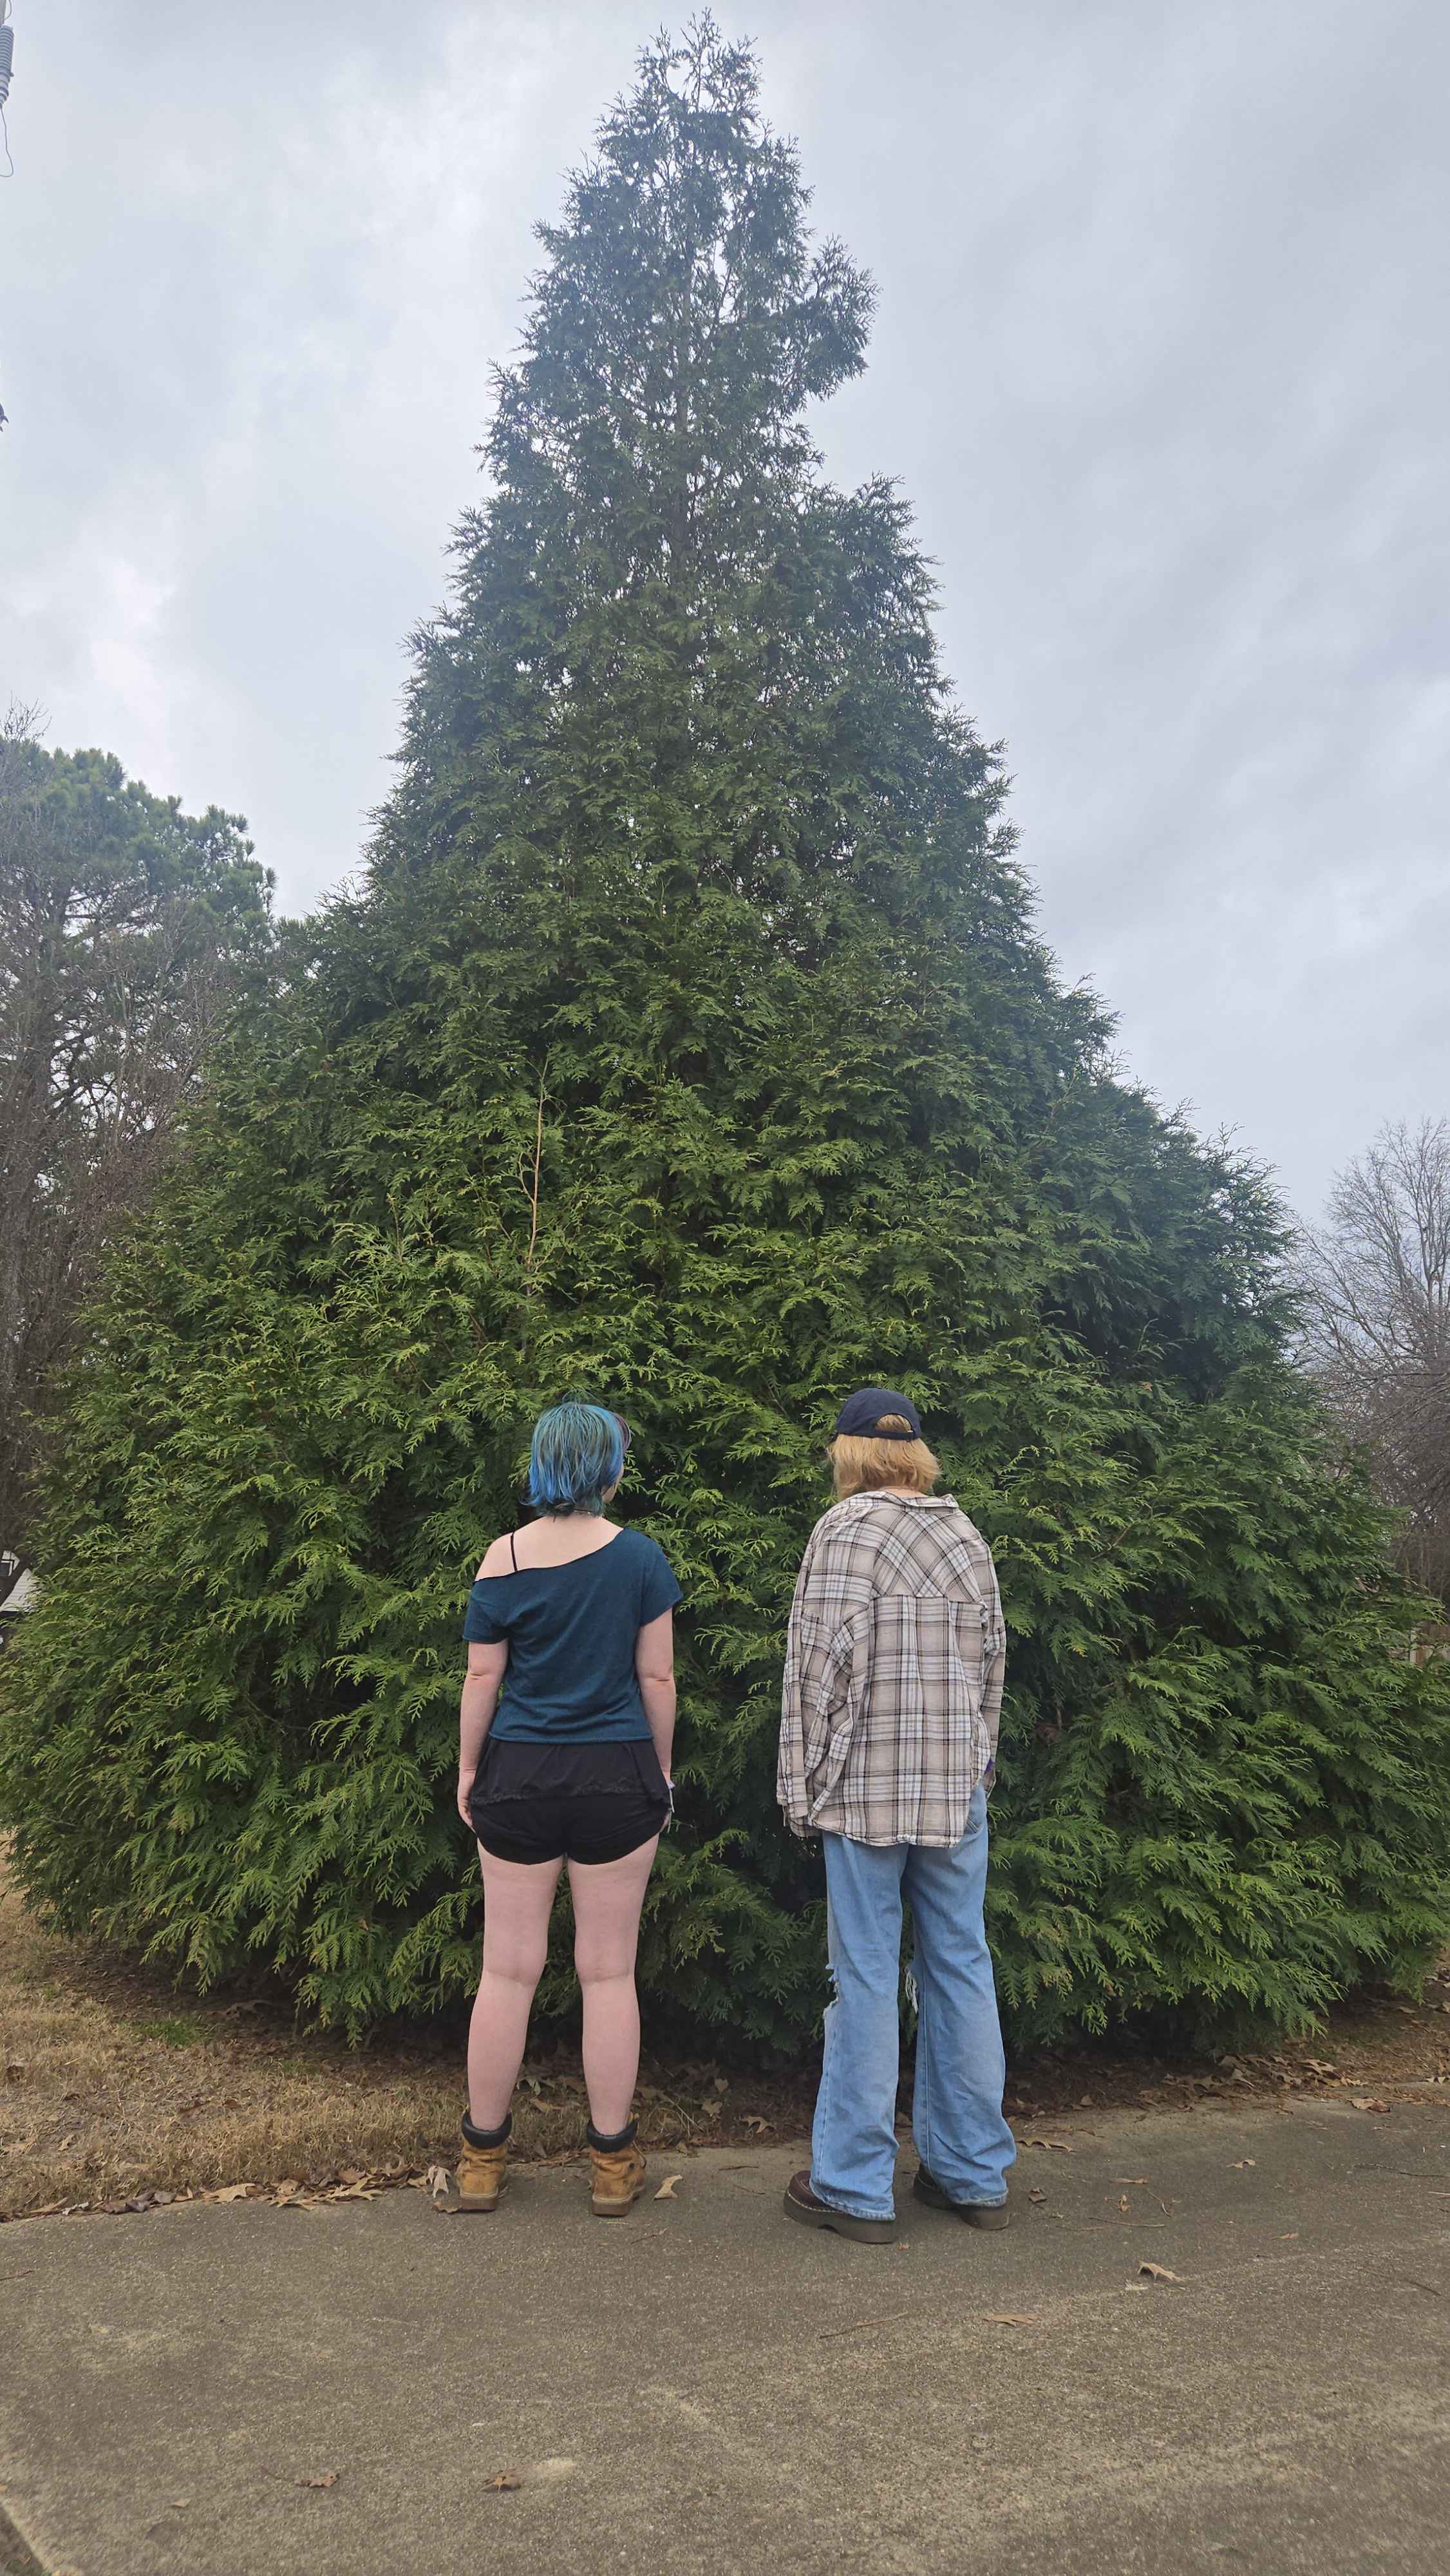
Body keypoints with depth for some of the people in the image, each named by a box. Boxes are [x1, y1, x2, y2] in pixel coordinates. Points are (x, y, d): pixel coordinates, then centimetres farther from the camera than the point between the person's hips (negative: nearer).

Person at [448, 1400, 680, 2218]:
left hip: (518, 1776, 1)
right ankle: (614, 2161, 21)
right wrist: (661, 1771, 9)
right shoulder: (639, 1557, -7)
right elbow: (657, 1677, -3)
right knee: (609, 1973, 10)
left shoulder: (504, 1559, -5)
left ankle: (483, 2157, 24)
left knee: (508, 1971, 11)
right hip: (616, 1778, -1)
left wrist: (469, 1769, 11)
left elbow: (482, 1677, -1)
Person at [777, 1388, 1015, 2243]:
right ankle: (975, 2175, 24)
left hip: (868, 1785, -5)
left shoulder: (848, 1527, -8)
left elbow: (827, 1661, -13)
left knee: (867, 1978, 2)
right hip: (958, 1787, 5)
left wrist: (804, 1782, -7)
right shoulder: (967, 1535, 10)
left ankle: (855, 2187, 13)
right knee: (962, 1968, 13)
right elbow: (992, 1662, 13)